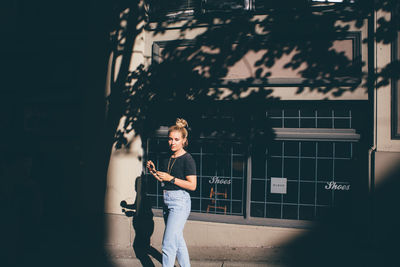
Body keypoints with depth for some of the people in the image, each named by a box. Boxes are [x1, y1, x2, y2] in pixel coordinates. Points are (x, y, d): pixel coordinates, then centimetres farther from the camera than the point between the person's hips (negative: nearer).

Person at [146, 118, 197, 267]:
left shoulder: (187, 159, -12)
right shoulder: (167, 159, 10)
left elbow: (192, 185, -17)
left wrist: (171, 178, -21)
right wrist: (154, 172, 1)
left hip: (180, 202, -8)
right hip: (167, 201, 8)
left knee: (168, 243, -9)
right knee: (178, 240, 19)